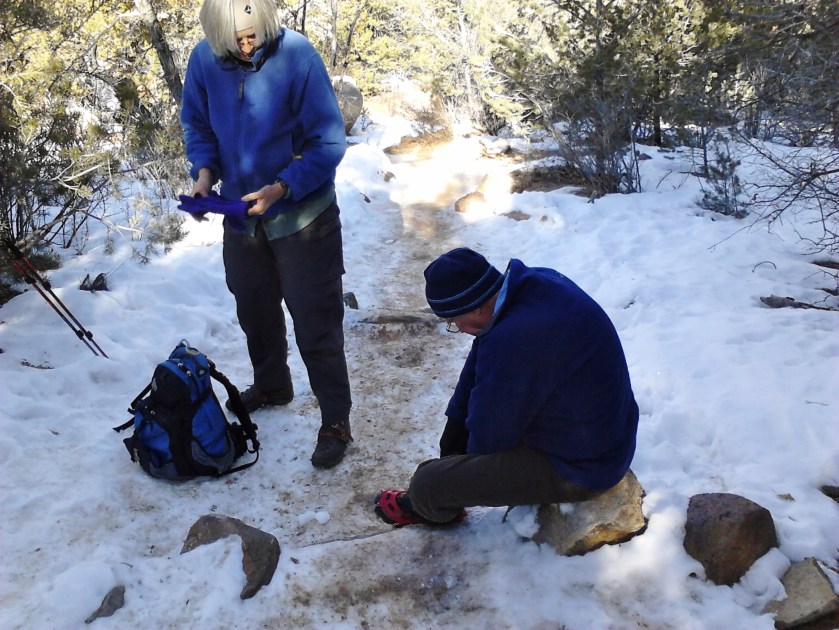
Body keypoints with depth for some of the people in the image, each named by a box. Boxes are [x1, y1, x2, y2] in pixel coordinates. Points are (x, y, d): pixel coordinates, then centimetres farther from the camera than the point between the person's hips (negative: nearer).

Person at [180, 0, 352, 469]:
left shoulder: (297, 55, -20)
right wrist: (204, 169, -11)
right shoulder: (204, 59, -8)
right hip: (241, 215, 5)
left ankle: (336, 421, 13)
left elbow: (329, 141, -17)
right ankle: (271, 386, 46)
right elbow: (196, 124, 7)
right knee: (254, 310, 21)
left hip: (301, 215, -5)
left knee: (315, 322, 0)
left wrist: (282, 188, -26)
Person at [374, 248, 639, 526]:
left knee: (427, 485, -6)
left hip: (579, 470, -9)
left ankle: (429, 507, 31)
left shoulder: (512, 342, -35)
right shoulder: (534, 281, -6)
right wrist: (456, 420, 9)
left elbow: (488, 439, -19)